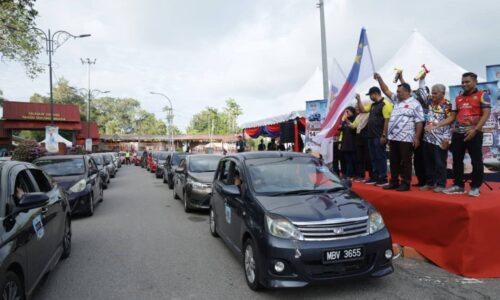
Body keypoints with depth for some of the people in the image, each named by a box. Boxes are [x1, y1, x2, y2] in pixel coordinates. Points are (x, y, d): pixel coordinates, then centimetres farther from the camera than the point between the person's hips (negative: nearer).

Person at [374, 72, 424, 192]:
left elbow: (419, 122, -10)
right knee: (394, 161, 12)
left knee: (405, 162, 0)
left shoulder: (415, 104, -7)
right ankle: (394, 182, 20)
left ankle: (406, 183, 8)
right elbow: (386, 90, 20)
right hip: (393, 137, 7)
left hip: (405, 139, -7)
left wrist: (417, 138, -15)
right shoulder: (397, 100, 14)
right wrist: (379, 78, 11)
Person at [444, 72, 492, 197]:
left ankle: (475, 187, 9)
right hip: (458, 133, 5)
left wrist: (475, 129, -18)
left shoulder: (482, 95, 2)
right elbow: (452, 116, 17)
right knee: (457, 160, 7)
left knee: (476, 161, 0)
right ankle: (458, 185, 16)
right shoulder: (458, 98, 17)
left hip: (474, 133, -5)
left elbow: (486, 114, -8)